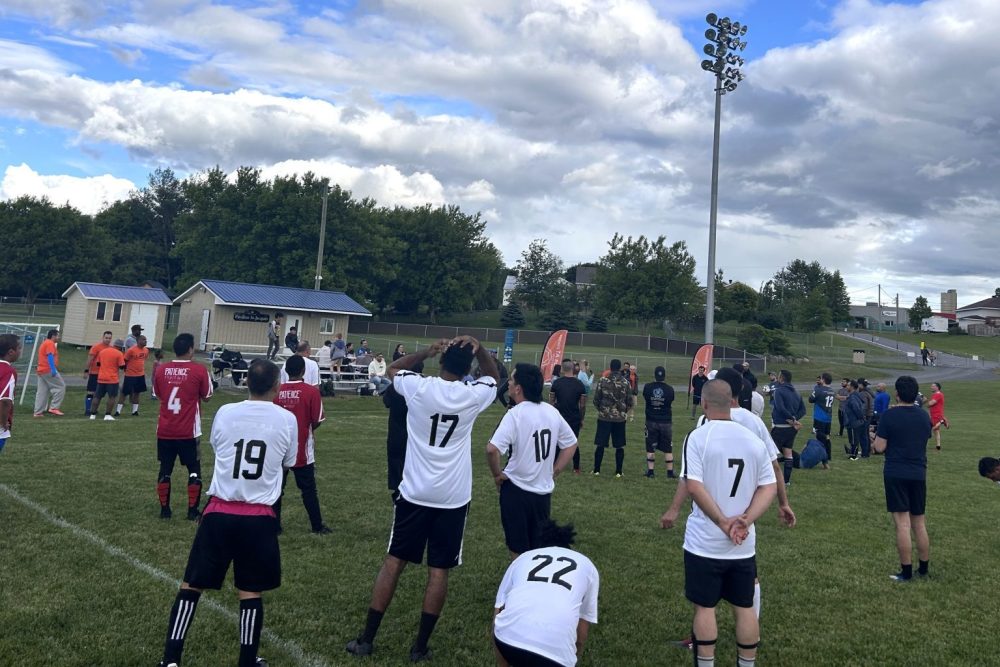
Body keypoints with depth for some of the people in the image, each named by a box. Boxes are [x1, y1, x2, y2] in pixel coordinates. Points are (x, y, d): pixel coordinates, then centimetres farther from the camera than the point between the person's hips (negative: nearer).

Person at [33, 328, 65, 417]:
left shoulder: (44, 343, 23)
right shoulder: (50, 344, -9)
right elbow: (50, 356, -20)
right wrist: (53, 369, -26)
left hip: (41, 370, 10)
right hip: (48, 370, -10)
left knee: (42, 392, 10)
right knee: (61, 386, -4)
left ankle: (38, 412, 9)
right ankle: (54, 407, -9)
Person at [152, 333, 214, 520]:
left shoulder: (161, 369, 1)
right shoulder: (199, 370, -10)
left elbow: (158, 393, 16)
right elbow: (206, 396, 1)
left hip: (164, 430, 3)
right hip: (188, 432, -3)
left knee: (165, 469, 13)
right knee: (194, 470, 9)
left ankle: (164, 509, 17)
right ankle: (192, 510, 9)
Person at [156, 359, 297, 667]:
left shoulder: (225, 413, -3)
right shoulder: (287, 419, -6)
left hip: (219, 512, 1)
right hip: (259, 517, -1)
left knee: (191, 584, 13)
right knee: (250, 591, 13)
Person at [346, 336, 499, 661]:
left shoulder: (418, 388, -8)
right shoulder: (473, 396, -6)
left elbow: (393, 368, 14)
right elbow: (493, 376, 17)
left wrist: (427, 351, 4)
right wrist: (478, 348, 0)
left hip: (415, 493, 1)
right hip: (453, 498, 0)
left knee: (393, 562, 11)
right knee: (439, 571, 8)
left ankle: (367, 638, 18)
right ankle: (420, 646, 13)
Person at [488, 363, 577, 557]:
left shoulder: (515, 414, -18)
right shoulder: (552, 412, 2)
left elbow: (492, 449, -30)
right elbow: (571, 444, 13)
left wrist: (497, 474, -12)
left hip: (516, 490, -5)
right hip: (544, 491, 6)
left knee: (518, 550, 9)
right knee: (538, 548, 19)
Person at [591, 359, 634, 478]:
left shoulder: (603, 381, -6)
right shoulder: (626, 383, -3)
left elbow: (596, 399, -2)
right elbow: (630, 402, 1)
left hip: (604, 417, 0)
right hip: (620, 418, 0)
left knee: (600, 445, 6)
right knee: (619, 446, 8)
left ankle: (596, 470, 10)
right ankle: (618, 472, 10)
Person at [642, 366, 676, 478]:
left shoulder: (647, 387, -9)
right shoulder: (669, 389, -9)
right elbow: (671, 404, 4)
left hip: (651, 421, 0)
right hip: (666, 422, 0)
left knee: (650, 448, 9)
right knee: (668, 449, 10)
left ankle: (650, 471, 11)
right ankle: (670, 472, 14)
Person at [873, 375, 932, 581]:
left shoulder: (889, 416, -10)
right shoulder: (924, 416, 6)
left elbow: (879, 447, -10)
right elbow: (924, 442, 18)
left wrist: (876, 438, 8)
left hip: (896, 474, -5)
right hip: (918, 474, 5)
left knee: (902, 524, -3)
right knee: (920, 524, 14)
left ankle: (906, 572, 1)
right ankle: (923, 569, 23)